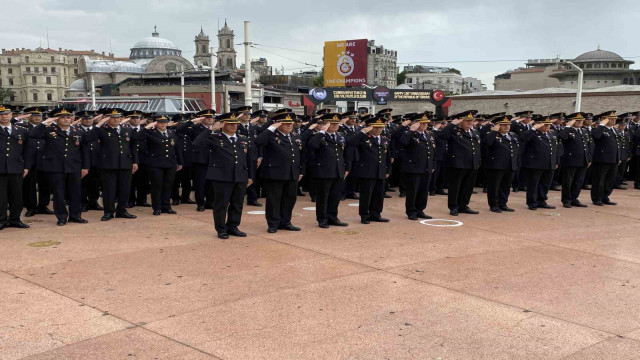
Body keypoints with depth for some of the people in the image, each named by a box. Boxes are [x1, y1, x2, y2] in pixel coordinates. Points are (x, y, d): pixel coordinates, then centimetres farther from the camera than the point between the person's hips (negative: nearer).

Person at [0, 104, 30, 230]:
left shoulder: (21, 131, 12)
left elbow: (26, 151, 12)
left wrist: (26, 167, 7)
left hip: (16, 169, 2)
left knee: (16, 196, 7)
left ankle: (15, 219, 18)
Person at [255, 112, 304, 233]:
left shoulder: (295, 138, 16)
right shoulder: (271, 136, -5)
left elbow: (301, 156, 20)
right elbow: (259, 142, -24)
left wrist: (301, 171, 15)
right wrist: (271, 128, -19)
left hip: (292, 175, 6)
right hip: (274, 174, -6)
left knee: (290, 199, 11)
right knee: (274, 200, 1)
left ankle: (285, 222, 24)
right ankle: (273, 224, 12)